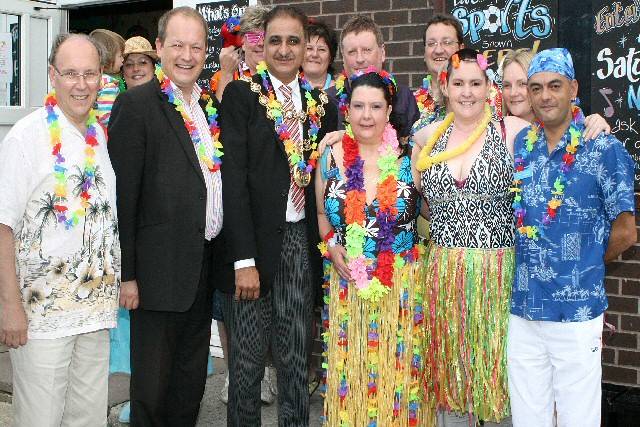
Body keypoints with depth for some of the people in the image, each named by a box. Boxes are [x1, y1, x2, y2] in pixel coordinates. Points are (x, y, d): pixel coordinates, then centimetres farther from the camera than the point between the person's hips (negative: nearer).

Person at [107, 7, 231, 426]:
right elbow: (123, 195, -13)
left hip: (205, 266, 7)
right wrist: (125, 274, -15)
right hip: (159, 271, -7)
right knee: (152, 385, 5)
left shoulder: (210, 107, 12)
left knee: (192, 379, 18)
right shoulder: (135, 104, -10)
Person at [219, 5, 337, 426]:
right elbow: (233, 177, -9)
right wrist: (244, 259, -15)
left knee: (296, 354, 10)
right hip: (252, 239, -3)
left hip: (301, 239, 4)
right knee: (248, 356, 3)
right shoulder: (241, 95, -3)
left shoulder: (322, 104, 10)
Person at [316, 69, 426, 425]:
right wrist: (331, 245, -3)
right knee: (349, 373, 8)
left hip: (401, 287, -1)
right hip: (347, 286, 2)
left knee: (398, 371, 7)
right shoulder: (331, 157, 2)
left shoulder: (409, 158, -4)